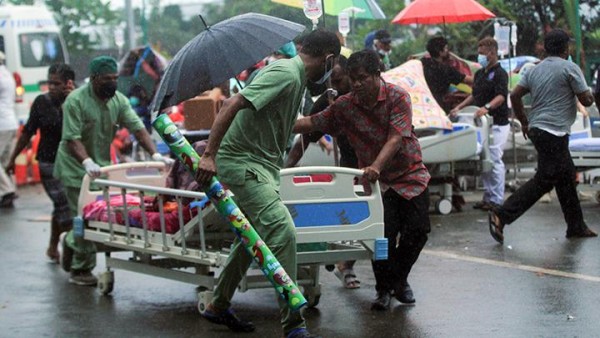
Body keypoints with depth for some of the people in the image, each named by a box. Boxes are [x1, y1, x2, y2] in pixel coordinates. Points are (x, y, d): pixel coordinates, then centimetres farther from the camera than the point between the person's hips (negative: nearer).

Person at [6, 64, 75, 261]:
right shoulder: (42, 102, -3)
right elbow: (28, 132, 6)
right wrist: (12, 158, 11)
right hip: (49, 164, -2)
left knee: (61, 208, 14)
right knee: (64, 207, -12)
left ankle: (53, 248, 32)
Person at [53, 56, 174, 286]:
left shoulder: (118, 100, 2)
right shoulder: (76, 101, -17)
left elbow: (137, 128, -4)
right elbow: (72, 138, -24)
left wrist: (155, 154, -18)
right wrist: (87, 163, -40)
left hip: (101, 165, 6)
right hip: (76, 167, -6)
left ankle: (71, 242, 32)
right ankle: (81, 270, 6)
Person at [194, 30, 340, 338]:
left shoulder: (295, 77, 13)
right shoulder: (285, 74, -19)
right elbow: (233, 104, -29)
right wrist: (209, 155, -35)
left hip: (260, 165, 11)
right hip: (242, 162, -11)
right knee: (282, 232, -18)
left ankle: (219, 307, 36)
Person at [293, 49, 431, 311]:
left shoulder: (397, 97, -15)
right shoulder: (345, 105, -5)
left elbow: (396, 139, -25)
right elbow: (314, 122, -1)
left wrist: (376, 167, -39)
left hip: (410, 173, -1)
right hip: (377, 180, 1)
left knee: (418, 230, -7)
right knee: (385, 232, -14)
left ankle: (398, 279, 19)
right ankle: (384, 289, 6)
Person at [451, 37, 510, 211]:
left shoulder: (499, 73, -10)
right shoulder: (479, 74, 16)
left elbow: (501, 96, -23)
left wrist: (487, 107, -39)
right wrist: (459, 107, 19)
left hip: (497, 123, -8)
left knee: (494, 161, -7)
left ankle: (497, 199, -3)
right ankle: (488, 196, 16)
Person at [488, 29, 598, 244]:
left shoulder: (535, 70, 12)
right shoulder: (570, 68, -8)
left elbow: (515, 95, 9)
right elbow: (586, 100, -7)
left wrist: (524, 122, 19)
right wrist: (589, 94, 16)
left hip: (536, 129, 9)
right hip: (554, 132, -9)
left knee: (567, 177, 16)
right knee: (544, 181, -7)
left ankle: (576, 226, 22)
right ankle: (502, 215, -15)